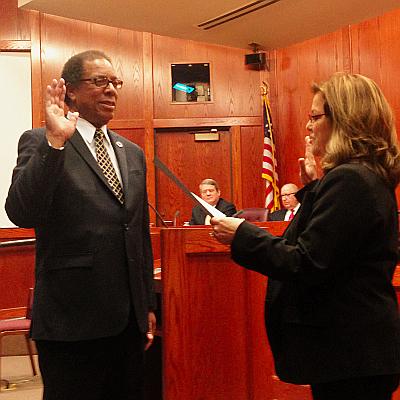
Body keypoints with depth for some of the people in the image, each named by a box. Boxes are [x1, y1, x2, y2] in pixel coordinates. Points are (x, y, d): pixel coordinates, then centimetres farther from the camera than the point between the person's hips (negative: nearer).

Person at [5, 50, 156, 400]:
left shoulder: (132, 153, 13)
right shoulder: (39, 143, -5)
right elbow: (21, 214, -21)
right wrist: (55, 141, -28)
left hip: (129, 318, 6)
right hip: (72, 319, -6)